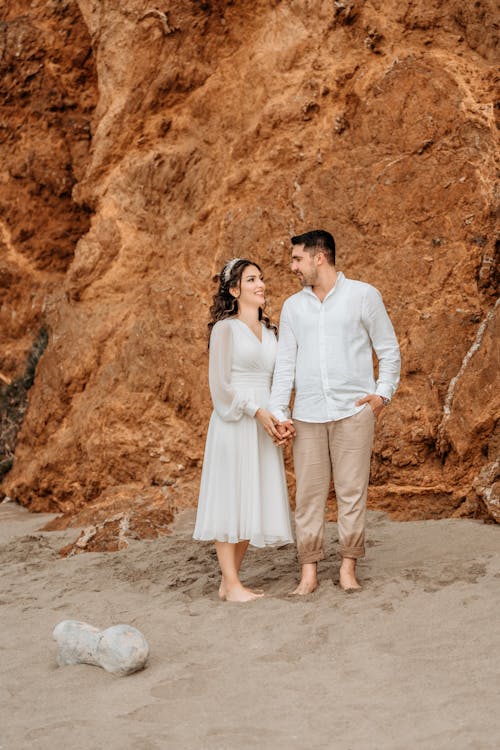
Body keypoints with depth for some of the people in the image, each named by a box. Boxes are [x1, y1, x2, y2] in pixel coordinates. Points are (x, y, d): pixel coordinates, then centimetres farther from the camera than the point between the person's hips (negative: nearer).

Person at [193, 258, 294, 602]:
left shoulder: (270, 331, 15)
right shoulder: (225, 329, -4)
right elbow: (219, 385, -10)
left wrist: (279, 420, 2)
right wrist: (256, 411, -18)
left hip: (265, 425, 7)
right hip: (233, 423, -7)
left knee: (254, 502, 7)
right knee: (230, 499, -3)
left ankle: (230, 581, 15)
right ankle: (232, 584, 3)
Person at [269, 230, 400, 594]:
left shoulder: (363, 295, 2)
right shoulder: (293, 306, 10)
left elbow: (389, 348, 6)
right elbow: (285, 362, 9)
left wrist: (384, 391, -4)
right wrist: (279, 412, 2)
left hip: (353, 410, -3)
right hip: (308, 414, 3)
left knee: (352, 490, 0)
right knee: (308, 493, 2)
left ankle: (349, 567, 12)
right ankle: (309, 571, 10)